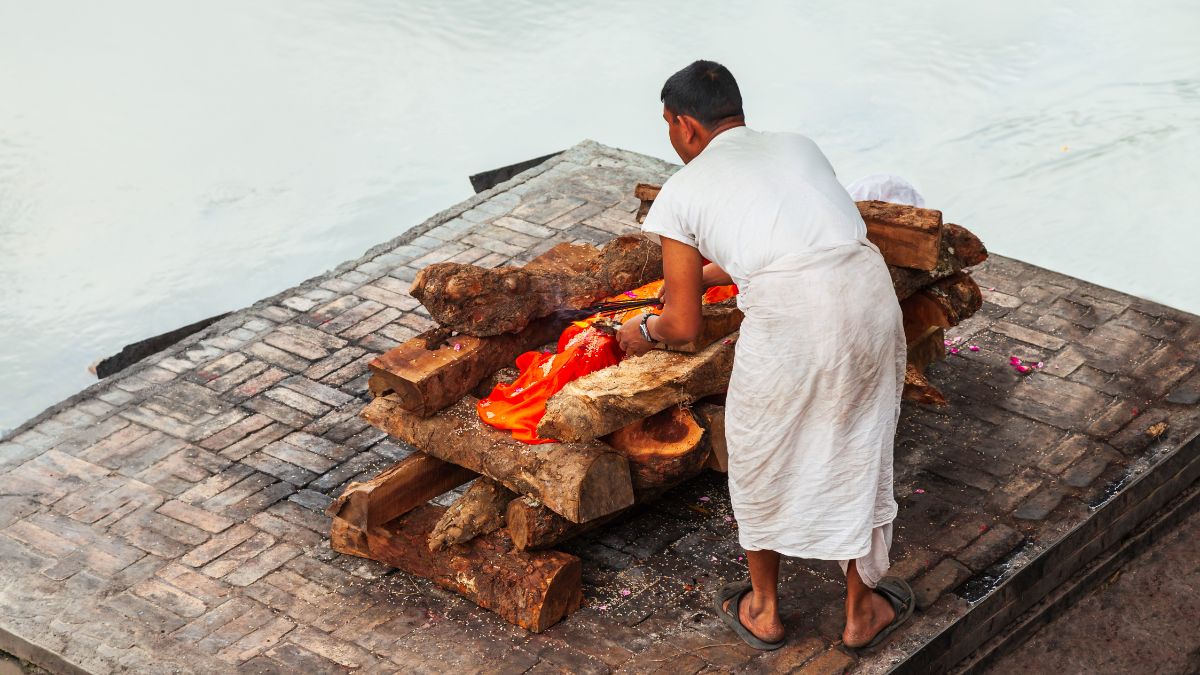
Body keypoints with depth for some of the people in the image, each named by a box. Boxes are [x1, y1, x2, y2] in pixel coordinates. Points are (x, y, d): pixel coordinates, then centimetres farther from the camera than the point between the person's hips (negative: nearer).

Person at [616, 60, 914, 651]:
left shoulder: (682, 191, 14)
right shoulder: (799, 146, 26)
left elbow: (684, 327, 16)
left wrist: (644, 332, 39)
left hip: (785, 314, -4)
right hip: (866, 290, 4)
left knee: (761, 460, 21)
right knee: (857, 452, 23)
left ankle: (763, 610, 40)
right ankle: (862, 610, 38)